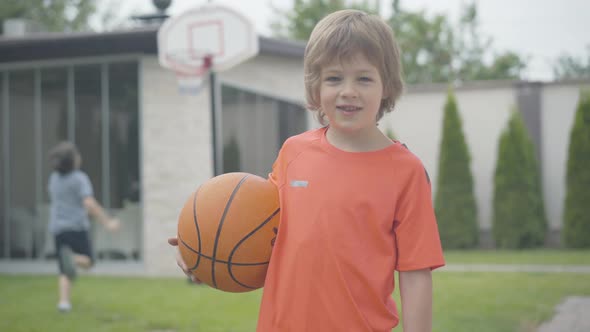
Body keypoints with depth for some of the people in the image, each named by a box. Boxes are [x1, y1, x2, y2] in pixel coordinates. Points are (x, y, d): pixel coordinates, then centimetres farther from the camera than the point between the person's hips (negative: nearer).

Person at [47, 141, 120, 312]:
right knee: (87, 261, 9)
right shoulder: (80, 178, -10)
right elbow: (89, 203, -21)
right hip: (77, 226, -5)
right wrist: (107, 222, -18)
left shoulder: (54, 178, 9)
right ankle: (71, 258, -24)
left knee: (65, 271, 9)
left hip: (58, 228, 5)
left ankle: (64, 301, -7)